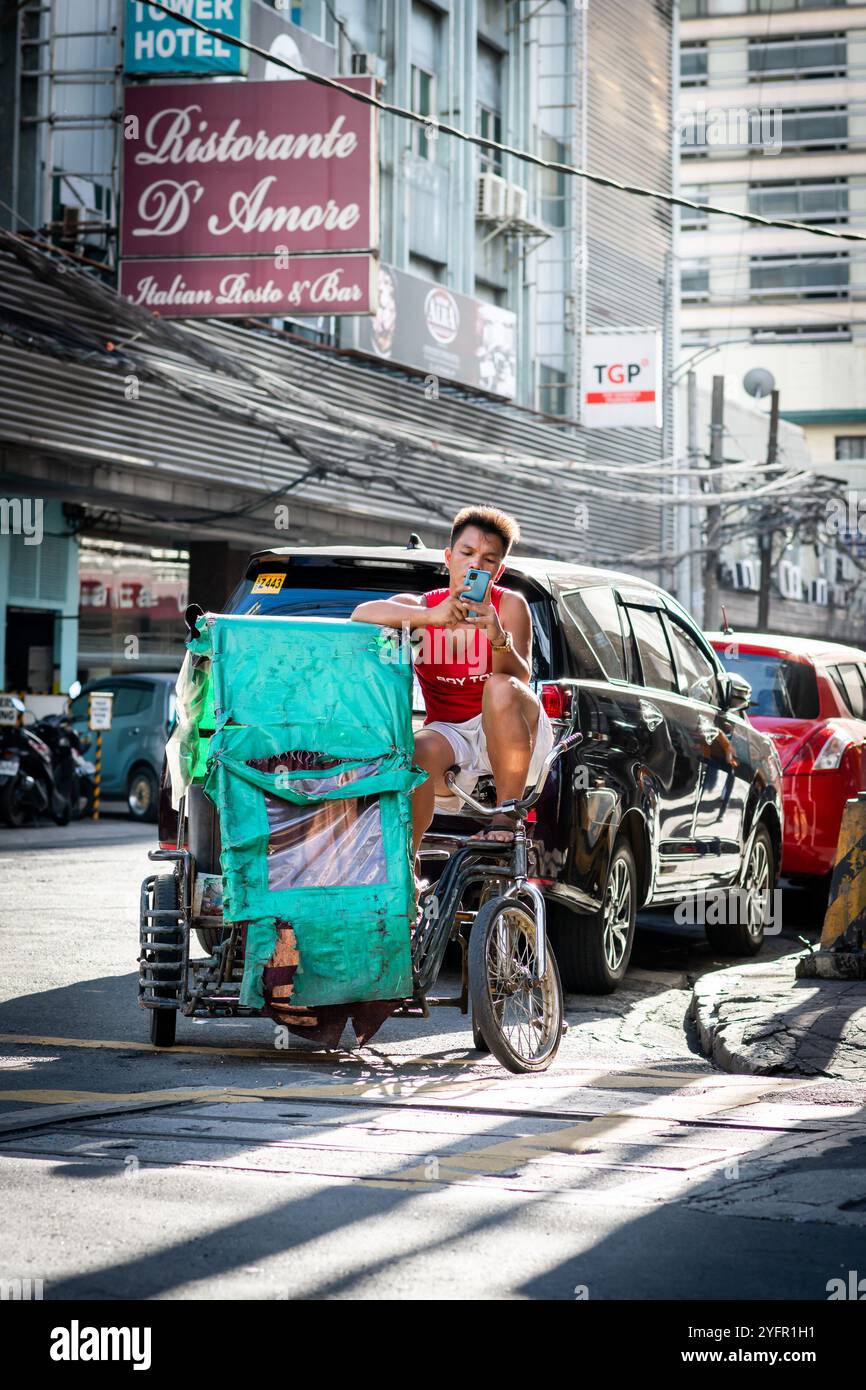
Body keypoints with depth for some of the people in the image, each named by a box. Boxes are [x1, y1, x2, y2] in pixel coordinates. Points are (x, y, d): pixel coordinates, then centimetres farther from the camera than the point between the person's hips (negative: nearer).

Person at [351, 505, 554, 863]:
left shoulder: (510, 605, -6)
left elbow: (520, 679, -19)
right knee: (417, 753, -33)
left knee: (500, 687, -33)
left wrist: (499, 637, -42)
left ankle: (506, 817, -24)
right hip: (450, 735, 1)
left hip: (508, 734, -1)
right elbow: (362, 615, -23)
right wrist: (431, 617, -38)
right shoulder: (421, 606, -2)